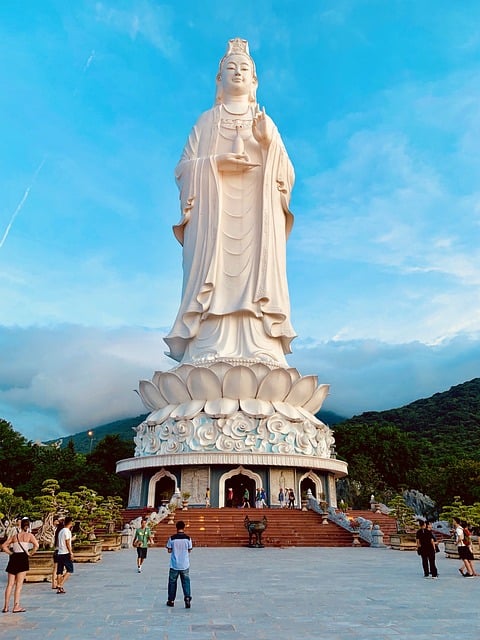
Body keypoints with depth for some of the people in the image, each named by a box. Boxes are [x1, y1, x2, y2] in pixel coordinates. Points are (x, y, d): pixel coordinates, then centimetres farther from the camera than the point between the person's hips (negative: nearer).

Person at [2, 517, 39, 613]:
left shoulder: (14, 535, 13)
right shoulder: (29, 535, 2)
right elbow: (36, 545, -13)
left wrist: (11, 553, 12)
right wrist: (30, 554, 0)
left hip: (13, 558, 4)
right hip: (23, 558, -4)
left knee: (10, 584, 11)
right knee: (19, 584, 1)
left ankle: (6, 606, 13)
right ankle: (16, 606, 2)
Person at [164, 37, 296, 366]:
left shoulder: (266, 122, 21)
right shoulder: (206, 121, 19)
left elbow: (287, 175, 12)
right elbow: (183, 168, 8)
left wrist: (269, 143, -5)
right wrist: (217, 163, -9)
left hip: (256, 219, 1)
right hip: (214, 216, -1)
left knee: (255, 279, -13)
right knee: (216, 281, -15)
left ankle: (259, 356, -16)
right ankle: (209, 356, -17)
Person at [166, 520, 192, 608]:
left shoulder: (172, 538, -8)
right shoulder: (188, 538, -6)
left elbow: (169, 550, -2)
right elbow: (189, 550, 3)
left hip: (174, 565, 0)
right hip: (185, 565, 0)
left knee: (172, 582, 15)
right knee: (186, 582, 8)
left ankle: (171, 601, 23)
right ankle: (187, 597, -8)